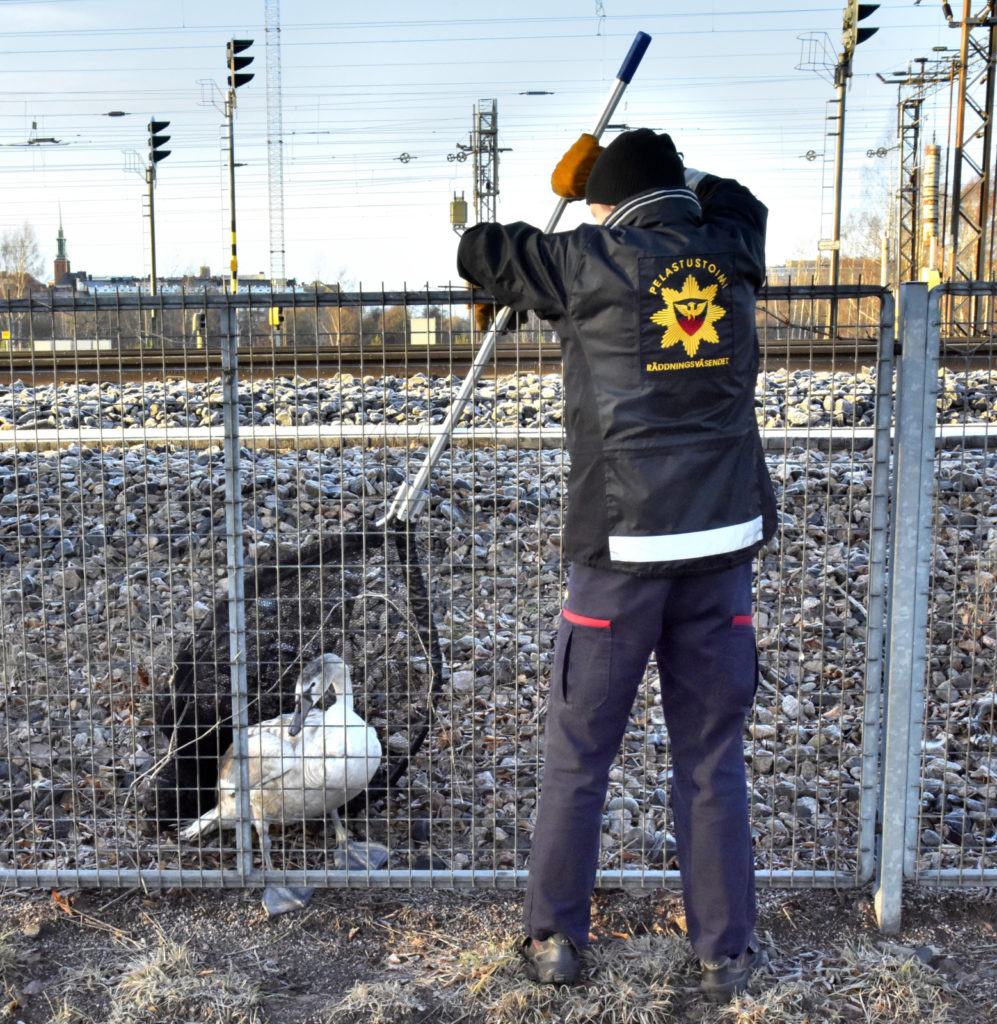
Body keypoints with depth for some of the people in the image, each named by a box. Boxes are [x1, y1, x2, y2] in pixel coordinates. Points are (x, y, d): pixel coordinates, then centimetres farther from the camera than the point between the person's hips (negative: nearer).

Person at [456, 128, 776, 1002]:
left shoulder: (594, 261, -3)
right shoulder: (731, 253, 8)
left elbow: (480, 252, 5)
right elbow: (735, 200, 30)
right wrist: (626, 167, 34)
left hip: (621, 546, -3)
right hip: (724, 542, 4)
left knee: (579, 753, 10)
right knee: (713, 757, 12)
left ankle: (556, 938, 21)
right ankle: (727, 952, 20)